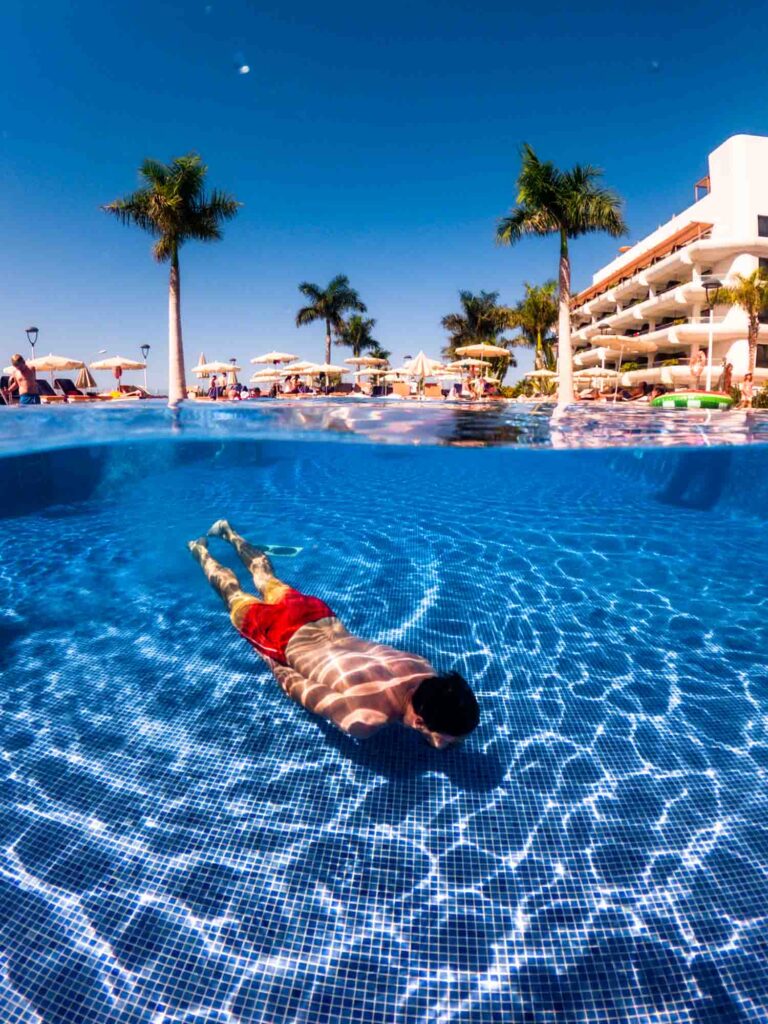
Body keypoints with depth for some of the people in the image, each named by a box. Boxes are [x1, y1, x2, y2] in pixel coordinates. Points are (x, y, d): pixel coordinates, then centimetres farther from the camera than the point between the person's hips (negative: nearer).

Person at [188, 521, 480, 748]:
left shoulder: (426, 673, -27)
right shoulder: (365, 718, -43)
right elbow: (301, 689, -25)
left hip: (320, 617, 4)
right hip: (284, 637, -4)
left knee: (266, 577, 34)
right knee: (234, 594, 29)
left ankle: (229, 532, 59)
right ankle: (200, 549, 55)